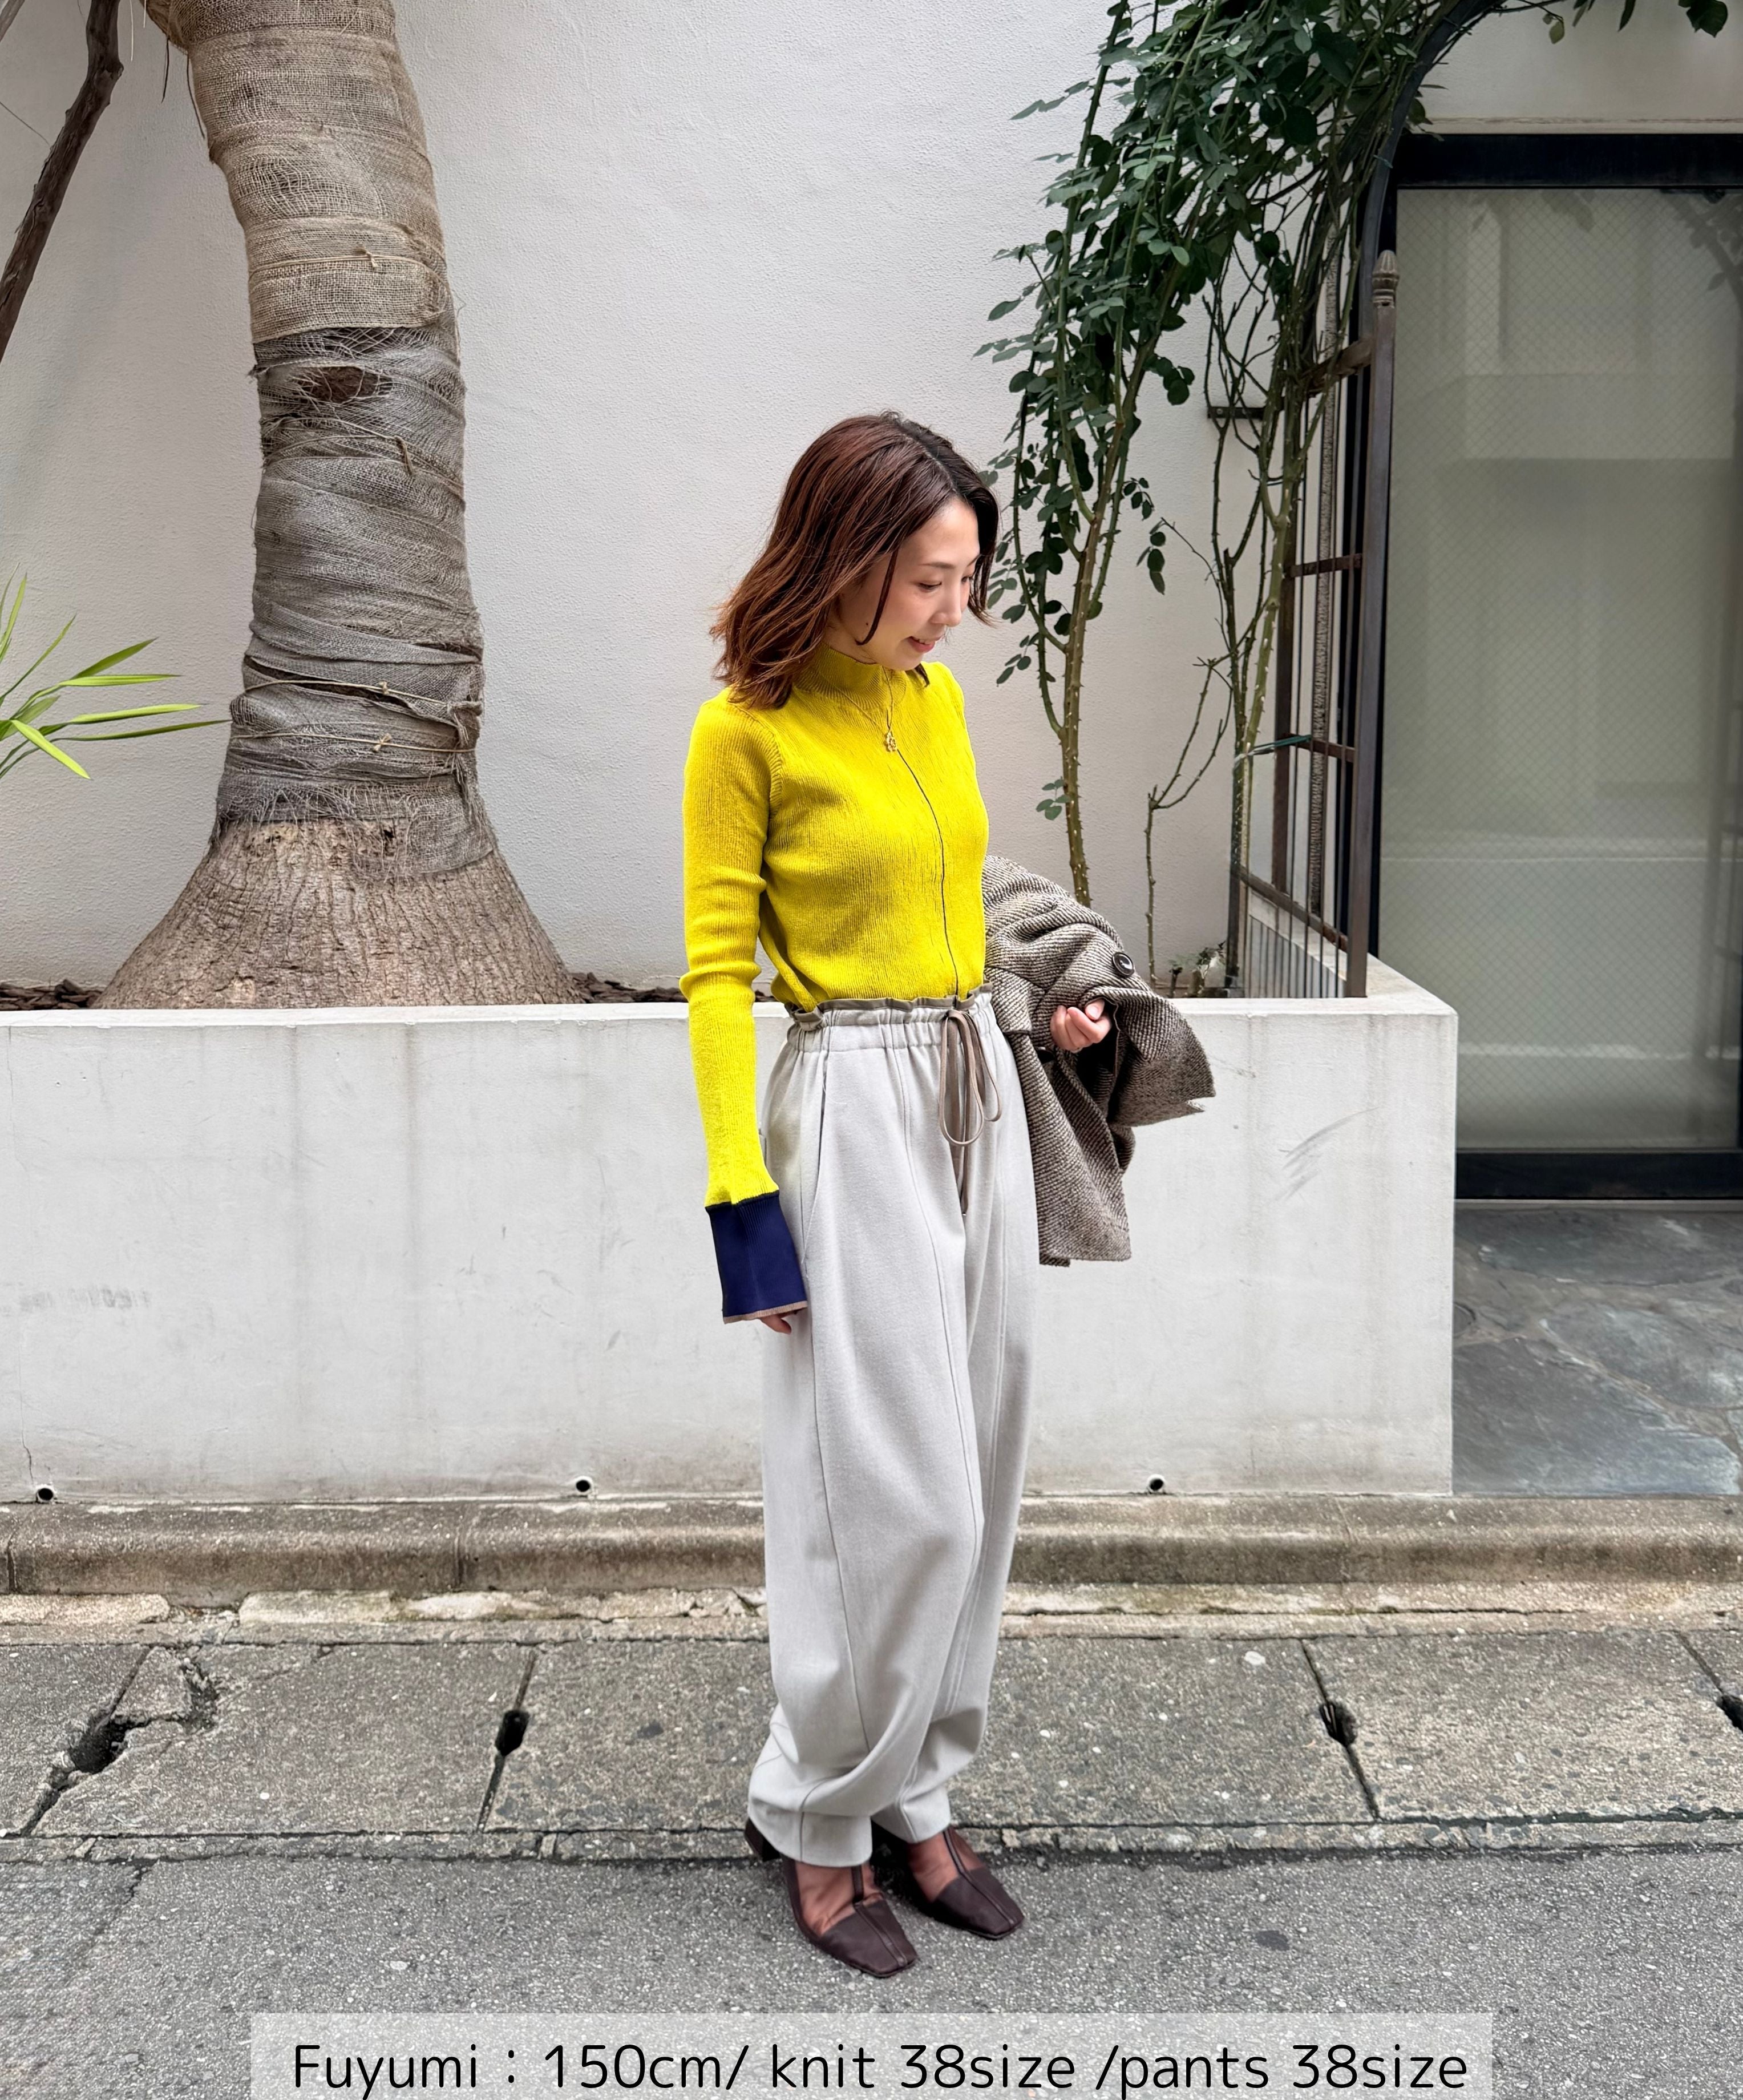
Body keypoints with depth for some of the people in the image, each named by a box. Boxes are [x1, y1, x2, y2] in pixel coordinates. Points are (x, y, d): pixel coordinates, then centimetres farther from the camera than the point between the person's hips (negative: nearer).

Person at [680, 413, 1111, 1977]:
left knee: (972, 1478, 11)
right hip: (854, 1105, -7)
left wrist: (1044, 1009, 8)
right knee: (899, 1495, -5)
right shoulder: (747, 730, -9)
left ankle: (919, 1798, 26)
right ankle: (820, 1822, 15)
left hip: (979, 1092, 7)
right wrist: (742, 1192, -13)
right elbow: (717, 972, -9)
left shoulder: (938, 699, 10)